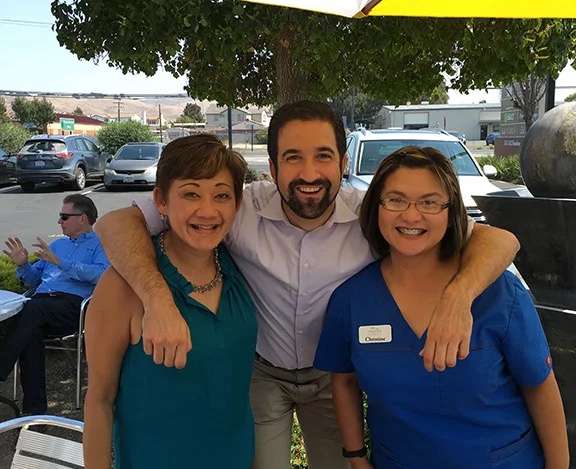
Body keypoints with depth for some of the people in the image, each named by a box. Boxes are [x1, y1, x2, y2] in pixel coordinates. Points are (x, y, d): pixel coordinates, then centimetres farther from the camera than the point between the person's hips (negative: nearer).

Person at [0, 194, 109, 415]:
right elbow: (34, 279, 33)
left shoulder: (101, 245, 13)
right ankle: (35, 409, -28)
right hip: (41, 300, 5)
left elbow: (99, 274, -9)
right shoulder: (58, 244, 34)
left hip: (73, 304, -5)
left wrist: (58, 261, -15)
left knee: (32, 309, -36)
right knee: (31, 332, -31)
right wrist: (23, 265, 10)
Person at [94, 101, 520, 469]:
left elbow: (499, 239, -23)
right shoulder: (241, 209, -26)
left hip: (334, 376, 2)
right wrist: (159, 300, -46)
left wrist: (458, 296, -45)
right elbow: (119, 222, -28)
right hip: (259, 373, -1)